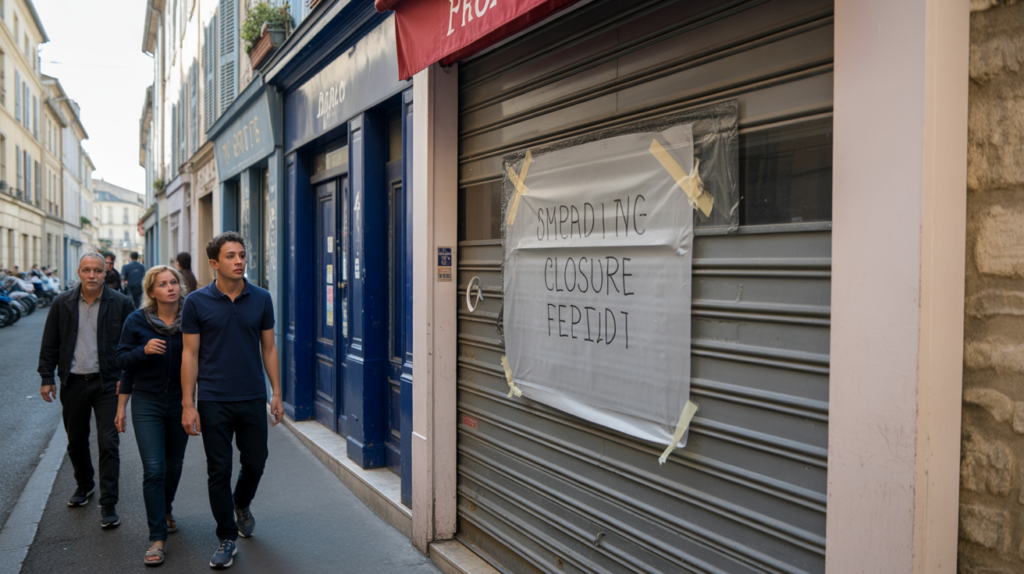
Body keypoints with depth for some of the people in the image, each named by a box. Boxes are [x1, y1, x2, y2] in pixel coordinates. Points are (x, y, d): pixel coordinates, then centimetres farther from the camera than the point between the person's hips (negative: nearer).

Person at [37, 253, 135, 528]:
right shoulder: (62, 303, 3)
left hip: (106, 382, -3)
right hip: (73, 382, 3)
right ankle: (84, 485, 41)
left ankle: (108, 505, 1)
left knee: (108, 443, -5)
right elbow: (50, 344, 9)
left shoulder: (120, 304, -4)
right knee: (76, 442, 16)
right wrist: (47, 378, 4)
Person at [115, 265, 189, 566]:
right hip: (147, 404, -1)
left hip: (180, 403, 2)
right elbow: (122, 358, 2)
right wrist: (144, 350, -17)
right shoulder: (137, 321, -4)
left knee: (174, 464, 16)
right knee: (153, 470, -8)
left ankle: (165, 510, 45)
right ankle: (157, 537, 1)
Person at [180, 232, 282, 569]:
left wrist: (276, 394, 3)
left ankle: (241, 504, 43)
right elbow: (190, 354, -2)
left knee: (255, 463, 10)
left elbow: (268, 348, 7)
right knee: (219, 471, 3)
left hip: (253, 399, 2)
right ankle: (227, 538, 19)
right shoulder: (197, 302, -3)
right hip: (214, 401, -2)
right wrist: (187, 405, -5)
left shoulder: (261, 299, 3)